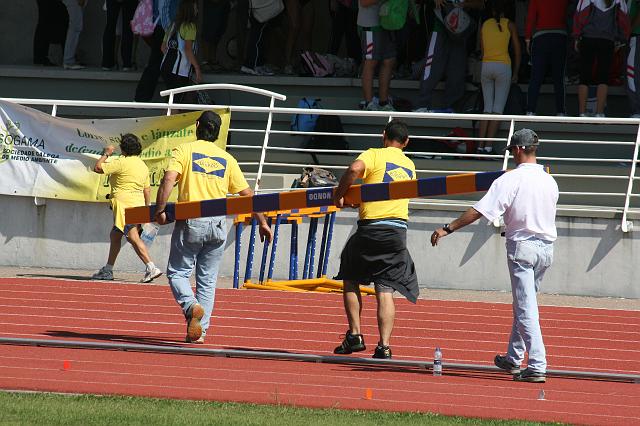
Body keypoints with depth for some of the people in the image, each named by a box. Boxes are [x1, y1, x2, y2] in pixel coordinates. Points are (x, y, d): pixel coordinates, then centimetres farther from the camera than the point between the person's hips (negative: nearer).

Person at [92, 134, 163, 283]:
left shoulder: (121, 163, -11)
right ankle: (108, 270, 26)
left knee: (133, 237, -15)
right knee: (115, 235, 18)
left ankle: (151, 268, -25)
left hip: (124, 204, -9)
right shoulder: (143, 165, 13)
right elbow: (147, 190, 16)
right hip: (138, 203, 9)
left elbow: (98, 168, -9)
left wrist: (106, 154, 7)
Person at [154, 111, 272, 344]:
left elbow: (169, 179, -15)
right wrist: (262, 222, 16)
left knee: (177, 272, 6)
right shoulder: (227, 159, 12)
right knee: (207, 279, 11)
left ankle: (191, 306, -23)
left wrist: (160, 210, -14)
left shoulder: (184, 150, 1)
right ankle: (200, 331, 6)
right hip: (217, 224, 3)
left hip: (191, 223, -3)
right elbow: (247, 193, 11)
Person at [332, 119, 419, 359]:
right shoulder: (410, 166, 18)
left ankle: (355, 335, 11)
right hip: (399, 229, 4)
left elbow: (354, 169, -22)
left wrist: (339, 195, -9)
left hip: (372, 225, -4)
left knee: (351, 279, 16)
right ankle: (384, 346, -7)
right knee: (386, 290, 2)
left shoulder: (375, 155, 0)